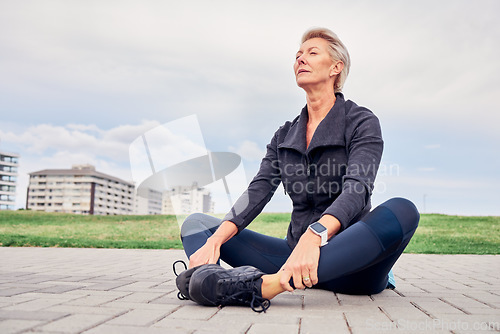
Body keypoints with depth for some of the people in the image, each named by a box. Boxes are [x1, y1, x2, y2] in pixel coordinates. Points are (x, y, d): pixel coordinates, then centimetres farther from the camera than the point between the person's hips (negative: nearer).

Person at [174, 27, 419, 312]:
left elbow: (357, 190, -19)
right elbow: (258, 191, -1)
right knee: (196, 222, 1)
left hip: (348, 261, -4)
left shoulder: (361, 121, -1)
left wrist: (313, 236, -39)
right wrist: (214, 241, -18)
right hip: (296, 252, 4)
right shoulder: (285, 135, 14)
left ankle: (264, 285, -49)